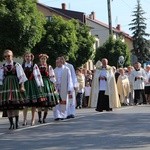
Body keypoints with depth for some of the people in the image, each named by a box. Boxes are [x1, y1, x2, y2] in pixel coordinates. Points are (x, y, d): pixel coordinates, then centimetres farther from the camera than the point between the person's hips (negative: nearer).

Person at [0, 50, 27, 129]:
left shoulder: (17, 65, 3)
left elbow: (21, 76, 0)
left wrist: (22, 86, -7)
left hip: (15, 85, -2)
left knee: (16, 105, -4)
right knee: (8, 106, -1)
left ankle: (16, 122, 3)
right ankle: (11, 123, 4)